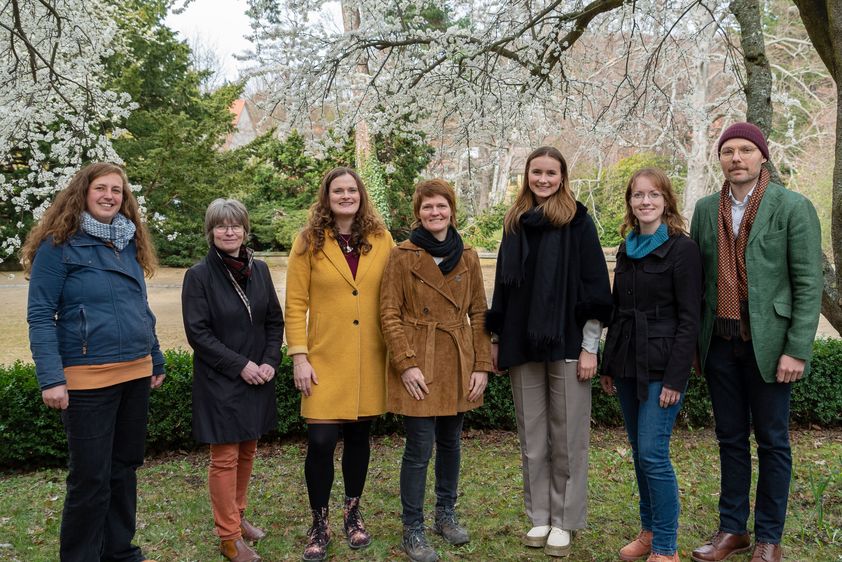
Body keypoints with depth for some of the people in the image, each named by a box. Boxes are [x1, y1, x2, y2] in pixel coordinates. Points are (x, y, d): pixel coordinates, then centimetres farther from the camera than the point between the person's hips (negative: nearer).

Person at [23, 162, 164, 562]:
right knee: (90, 477, 2)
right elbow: (40, 315, -12)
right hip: (88, 378, -6)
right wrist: (51, 378, -19)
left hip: (136, 373, 6)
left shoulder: (130, 244, 10)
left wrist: (156, 362, 17)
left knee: (125, 469, 16)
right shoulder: (58, 246, -8)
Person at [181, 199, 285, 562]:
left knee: (247, 452, 14)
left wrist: (270, 361, -5)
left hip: (258, 378, 5)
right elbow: (197, 332, -12)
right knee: (225, 458, 0)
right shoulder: (199, 275, -9)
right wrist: (240, 365, -16)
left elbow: (275, 321, 10)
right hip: (219, 381, -5)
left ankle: (237, 515, 31)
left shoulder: (259, 270, 5)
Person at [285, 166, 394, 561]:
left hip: (369, 360, 2)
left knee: (358, 435, 11)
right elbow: (295, 304, -3)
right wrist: (299, 357, -9)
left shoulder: (381, 240, 4)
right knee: (321, 442, -4)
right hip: (325, 360, -2)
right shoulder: (309, 242, -2)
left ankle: (352, 513, 31)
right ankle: (319, 524, 16)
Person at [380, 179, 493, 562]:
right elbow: (389, 314, -7)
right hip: (418, 368, -4)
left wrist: (482, 366, 1)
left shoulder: (467, 258, 6)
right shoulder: (402, 256, -6)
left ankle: (446, 513, 34)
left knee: (450, 442, 15)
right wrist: (406, 364, -14)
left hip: (458, 366, 4)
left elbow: (479, 314, 7)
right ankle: (413, 530, 14)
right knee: (419, 449, -2)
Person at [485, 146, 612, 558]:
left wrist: (589, 347, -10)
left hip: (566, 342, -4)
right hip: (523, 344, 4)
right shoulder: (515, 224, 12)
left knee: (567, 437, 3)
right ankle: (539, 516, 23)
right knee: (532, 438, 10)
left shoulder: (578, 223, -1)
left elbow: (594, 287, -5)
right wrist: (496, 337, 11)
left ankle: (564, 522, 15)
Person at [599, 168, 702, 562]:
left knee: (653, 453, -8)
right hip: (628, 366, 7)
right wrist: (608, 366, 14)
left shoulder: (682, 249, -8)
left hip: (661, 367, -7)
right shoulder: (627, 250, 12)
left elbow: (689, 319, -11)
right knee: (639, 452, 12)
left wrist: (675, 378, -16)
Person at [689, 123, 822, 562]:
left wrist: (797, 350, -13)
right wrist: (694, 342, 8)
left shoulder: (793, 208, -4)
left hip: (767, 344, -4)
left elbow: (808, 284, -7)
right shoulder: (705, 210, 8)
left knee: (771, 441, 7)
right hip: (720, 343, 4)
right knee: (730, 439, 13)